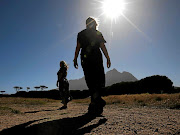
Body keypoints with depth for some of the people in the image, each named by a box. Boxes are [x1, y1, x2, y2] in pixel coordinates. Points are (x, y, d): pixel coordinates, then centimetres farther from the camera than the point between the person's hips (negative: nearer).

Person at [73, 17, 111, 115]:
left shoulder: (81, 34, 14)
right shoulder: (98, 33, 11)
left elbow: (78, 47, 6)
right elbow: (102, 47, 3)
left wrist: (75, 59, 6)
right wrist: (108, 58, 4)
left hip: (85, 60, 2)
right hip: (97, 60, -2)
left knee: (90, 82, 8)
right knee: (98, 82, 1)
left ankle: (98, 101, 11)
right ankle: (94, 105, -11)